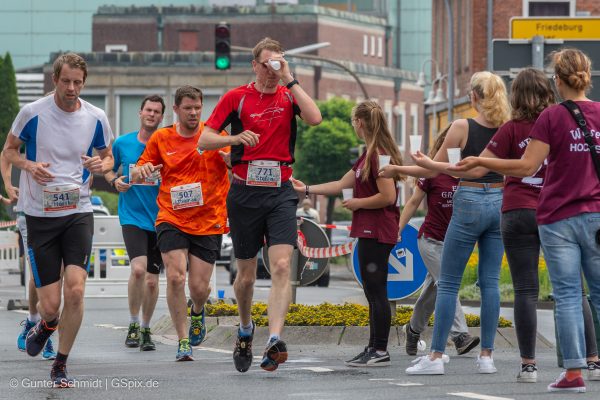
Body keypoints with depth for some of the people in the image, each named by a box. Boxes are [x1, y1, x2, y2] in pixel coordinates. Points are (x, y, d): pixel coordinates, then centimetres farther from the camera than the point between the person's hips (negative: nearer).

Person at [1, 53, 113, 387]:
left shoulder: (96, 118, 1)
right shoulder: (33, 113, -5)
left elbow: (107, 156, 17)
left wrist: (101, 165, -8)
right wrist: (29, 165, -13)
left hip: (79, 212, 1)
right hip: (40, 215, -1)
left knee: (75, 289, -16)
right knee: (50, 304, -4)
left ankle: (61, 365, 3)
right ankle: (48, 325, 36)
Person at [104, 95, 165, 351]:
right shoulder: (122, 143, 3)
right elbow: (109, 169, 18)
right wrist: (115, 181, -3)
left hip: (159, 219, 1)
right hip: (132, 216, -1)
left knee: (152, 280, 5)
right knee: (138, 269, -21)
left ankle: (145, 330, 24)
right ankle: (133, 325, -5)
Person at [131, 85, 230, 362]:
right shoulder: (161, 138, 6)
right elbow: (135, 177, 11)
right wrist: (141, 171, -13)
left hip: (208, 222, -1)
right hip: (171, 220, 1)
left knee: (199, 287, -2)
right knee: (176, 277, -16)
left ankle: (197, 312, 36)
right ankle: (183, 341, -4)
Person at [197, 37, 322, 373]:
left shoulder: (288, 96, 6)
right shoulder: (236, 97, 4)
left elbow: (314, 118, -15)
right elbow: (204, 140, 2)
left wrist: (289, 80, -12)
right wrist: (235, 138, -17)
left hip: (280, 192, 0)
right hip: (245, 192, 0)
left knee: (282, 266, -17)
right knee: (246, 274, 9)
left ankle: (275, 341, -27)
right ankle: (246, 329, 36)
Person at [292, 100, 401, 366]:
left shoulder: (378, 155, -16)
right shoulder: (368, 156, 17)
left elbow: (388, 196, -21)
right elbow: (341, 185, 23)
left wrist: (358, 203, -10)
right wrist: (306, 190, 25)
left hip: (376, 232, -10)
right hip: (371, 232, 10)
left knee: (376, 292, -8)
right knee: (373, 293, 12)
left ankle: (380, 352, -6)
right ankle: (373, 348, 16)